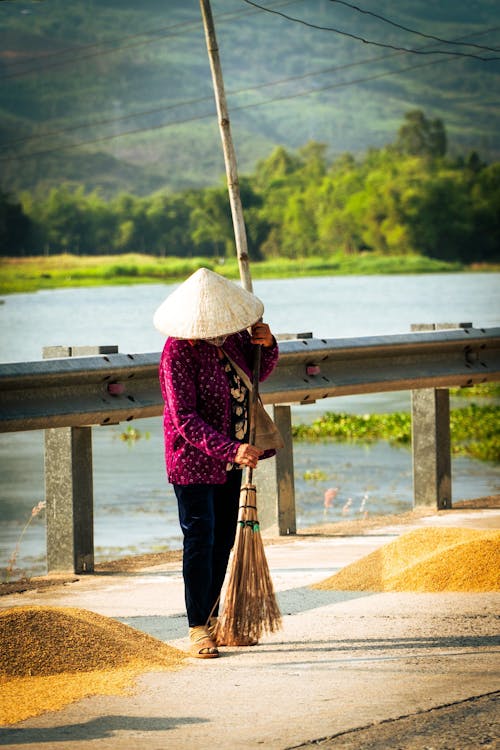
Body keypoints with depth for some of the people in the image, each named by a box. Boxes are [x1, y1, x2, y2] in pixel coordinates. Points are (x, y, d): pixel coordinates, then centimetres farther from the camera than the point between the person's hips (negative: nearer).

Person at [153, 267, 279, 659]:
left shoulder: (232, 335, 0)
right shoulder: (179, 352, -21)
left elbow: (258, 373, 18)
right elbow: (185, 419, -26)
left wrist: (267, 344, -5)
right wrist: (231, 450, -35)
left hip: (230, 457, 7)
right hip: (195, 460, -7)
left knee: (224, 539, 11)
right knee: (200, 540, -7)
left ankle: (212, 618, 21)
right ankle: (198, 629, -2)